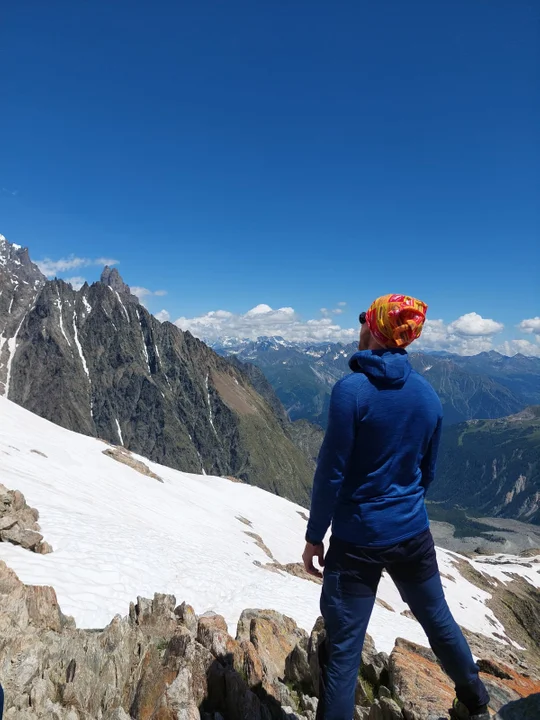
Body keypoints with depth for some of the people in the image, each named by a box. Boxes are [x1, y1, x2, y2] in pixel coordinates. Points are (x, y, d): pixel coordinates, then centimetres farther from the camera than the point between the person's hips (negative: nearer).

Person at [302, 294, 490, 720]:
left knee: (343, 646, 7)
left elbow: (331, 473, -17)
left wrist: (314, 536, -5)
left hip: (357, 538, -5)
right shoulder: (428, 395, -1)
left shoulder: (351, 390, -19)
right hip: (412, 534, 6)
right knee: (438, 619, 27)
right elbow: (428, 471, 8)